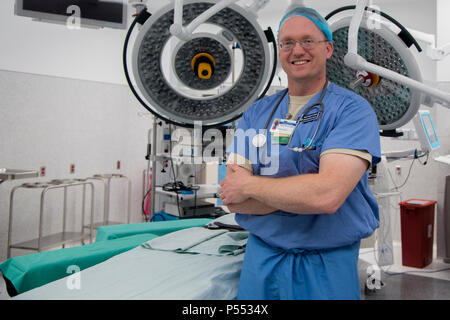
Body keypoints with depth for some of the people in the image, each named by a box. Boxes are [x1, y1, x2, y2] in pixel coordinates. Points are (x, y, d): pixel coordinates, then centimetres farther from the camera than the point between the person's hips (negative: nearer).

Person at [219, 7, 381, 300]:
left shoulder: (353, 109, -10)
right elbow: (232, 198, -6)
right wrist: (305, 193, -19)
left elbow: (328, 195, -25)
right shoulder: (256, 113, 4)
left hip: (328, 264, -3)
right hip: (261, 256, 4)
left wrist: (250, 184, -14)